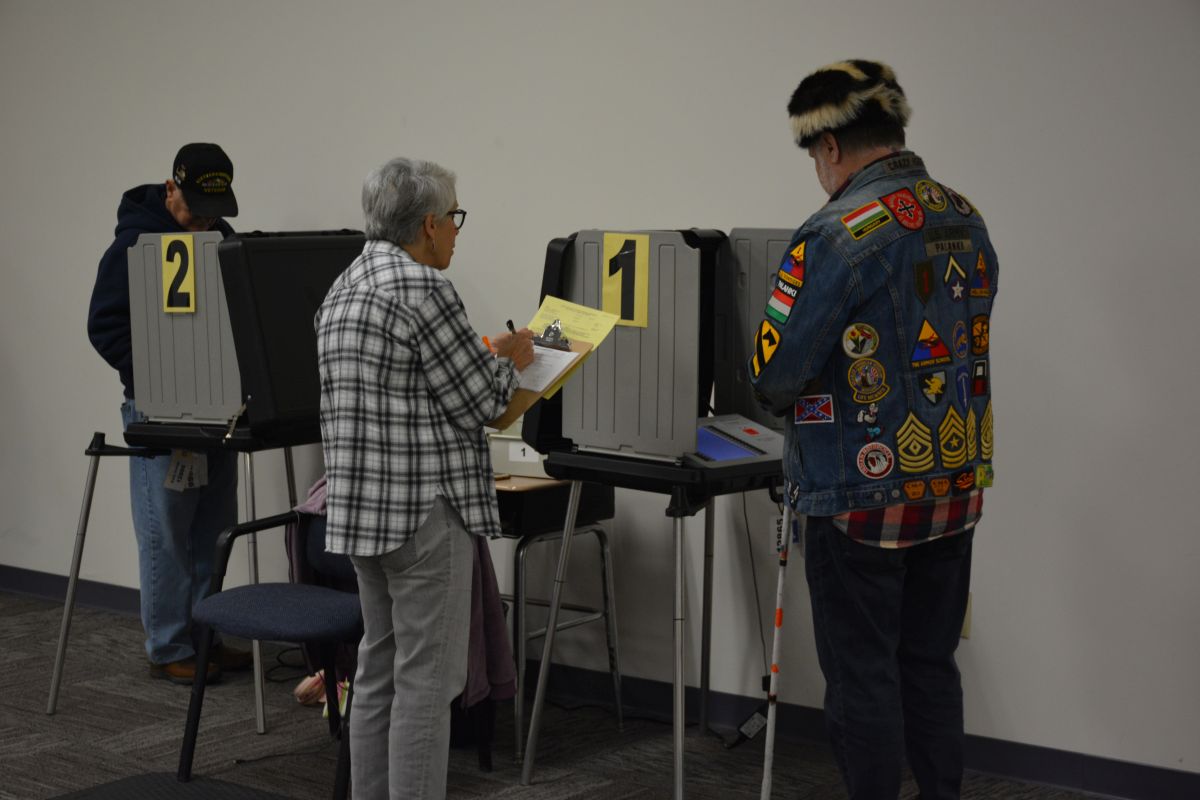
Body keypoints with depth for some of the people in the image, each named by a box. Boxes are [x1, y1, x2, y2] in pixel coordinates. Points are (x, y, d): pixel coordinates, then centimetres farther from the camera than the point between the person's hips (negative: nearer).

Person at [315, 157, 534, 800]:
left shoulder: (344, 289, 13)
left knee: (378, 673, 14)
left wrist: (484, 357, 22)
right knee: (427, 680, -4)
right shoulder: (423, 290, -15)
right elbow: (477, 403, -12)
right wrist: (510, 360, 7)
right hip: (423, 506, -9)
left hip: (360, 505, 10)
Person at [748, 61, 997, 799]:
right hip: (955, 488, 7)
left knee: (863, 676, 5)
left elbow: (775, 375, -17)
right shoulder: (966, 221, 5)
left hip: (864, 495, -7)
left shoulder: (838, 234, -18)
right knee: (931, 665, 16)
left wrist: (790, 401, 6)